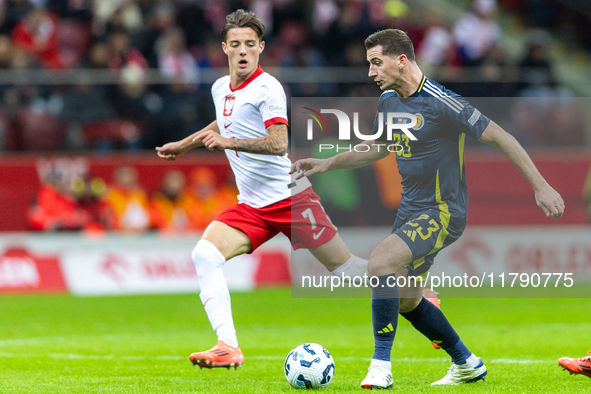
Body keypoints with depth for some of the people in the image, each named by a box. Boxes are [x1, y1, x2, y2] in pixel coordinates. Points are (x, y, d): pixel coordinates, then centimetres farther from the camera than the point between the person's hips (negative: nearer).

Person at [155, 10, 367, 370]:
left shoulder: (267, 87, -11)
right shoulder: (220, 88, 12)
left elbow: (279, 143, -23)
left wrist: (230, 142, -30)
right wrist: (184, 145, 40)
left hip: (290, 197, -6)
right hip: (251, 206, 6)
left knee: (343, 266, -5)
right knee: (205, 255, -16)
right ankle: (229, 348, -21)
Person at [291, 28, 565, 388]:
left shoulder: (441, 103, -20)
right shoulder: (388, 100, 5)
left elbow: (500, 137, -17)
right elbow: (377, 149, 24)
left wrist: (541, 186, -19)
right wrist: (327, 164, 15)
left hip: (443, 213, -9)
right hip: (412, 209, 9)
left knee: (381, 261, -28)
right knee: (406, 300, 14)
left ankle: (381, 367, -22)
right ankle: (467, 365, 33)